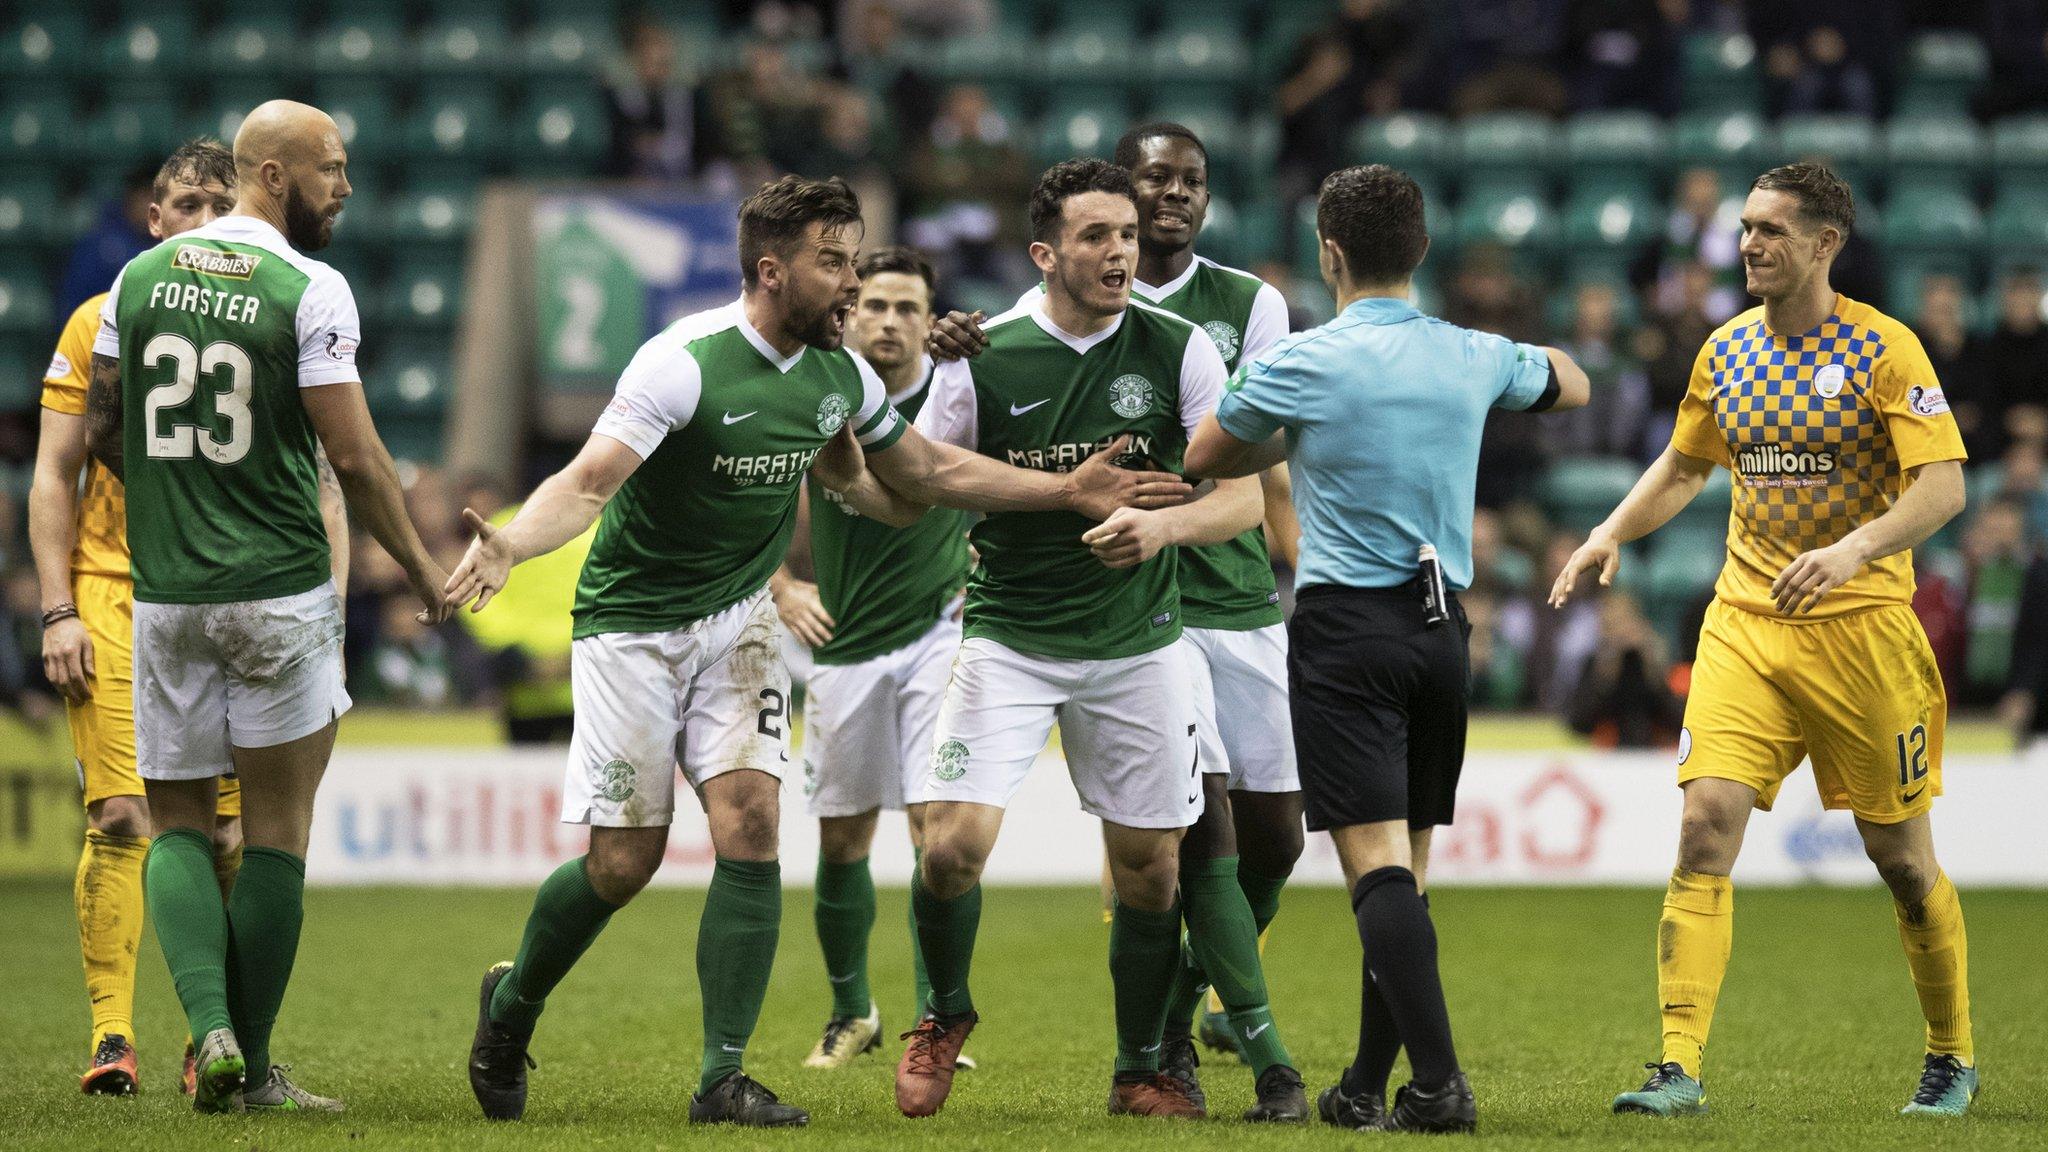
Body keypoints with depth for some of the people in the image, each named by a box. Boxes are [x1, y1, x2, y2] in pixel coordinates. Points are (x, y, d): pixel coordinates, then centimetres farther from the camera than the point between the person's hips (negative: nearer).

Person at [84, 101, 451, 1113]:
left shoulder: (140, 278, 6)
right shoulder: (310, 292, -10)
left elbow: (101, 431, 15)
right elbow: (352, 458, -11)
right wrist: (420, 566, 3)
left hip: (165, 599, 4)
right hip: (279, 592, -4)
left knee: (176, 828, 11)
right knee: (275, 832, 5)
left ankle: (211, 1028, -10)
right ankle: (252, 1067, 8)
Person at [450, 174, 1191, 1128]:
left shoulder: (840, 376, -1)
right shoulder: (684, 364, -22)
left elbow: (928, 472, 16)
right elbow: (588, 483, -28)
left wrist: (1070, 491, 12)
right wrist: (509, 545, -48)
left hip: (737, 620, 5)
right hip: (633, 624, -5)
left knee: (750, 825, -13)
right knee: (624, 862, -4)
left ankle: (723, 1077, -8)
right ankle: (510, 1005, 26)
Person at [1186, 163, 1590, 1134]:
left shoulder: (1302, 363, -7)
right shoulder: (1474, 359, 6)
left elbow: (1205, 459, 9)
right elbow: (1571, 387, 28)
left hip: (1346, 626, -5)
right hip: (1441, 627, 5)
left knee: (1376, 863, -11)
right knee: (1405, 867, 12)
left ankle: (1439, 1081, -24)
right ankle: (1366, 1088, 18)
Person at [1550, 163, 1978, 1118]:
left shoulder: (1884, 349, -7)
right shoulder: (1726, 351, 8)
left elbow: (1942, 485, -15)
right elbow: (1683, 466, 23)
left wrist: (1853, 549, -30)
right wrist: (1613, 533, 6)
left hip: (1861, 628, -4)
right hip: (1743, 626, 4)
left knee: (1901, 856, 5)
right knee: (1706, 822, -14)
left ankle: (1950, 1058, 25)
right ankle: (1679, 1067, -16)